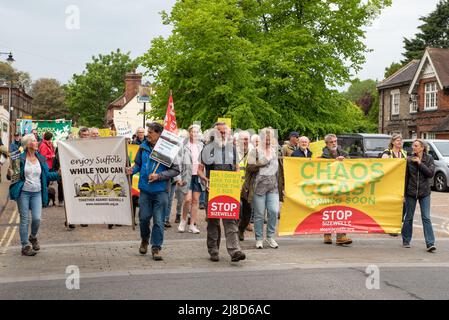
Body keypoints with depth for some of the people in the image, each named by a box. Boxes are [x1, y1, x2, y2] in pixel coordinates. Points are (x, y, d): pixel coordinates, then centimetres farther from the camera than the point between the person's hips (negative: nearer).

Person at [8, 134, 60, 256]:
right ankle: (25, 246, 11)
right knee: (25, 219, 1)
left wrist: (59, 174, 1)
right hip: (23, 192, -3)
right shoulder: (20, 159, -4)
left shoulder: (41, 159, 9)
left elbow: (46, 175, 13)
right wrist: (10, 174, -22)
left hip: (37, 193, 3)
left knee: (37, 218, -6)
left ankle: (33, 237, 24)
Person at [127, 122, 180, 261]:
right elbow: (138, 164, 17)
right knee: (144, 217, 9)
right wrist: (133, 170, -4)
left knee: (158, 220, 0)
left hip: (160, 190, -3)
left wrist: (159, 176, -17)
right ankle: (145, 240, 35)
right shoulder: (143, 147, 4)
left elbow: (175, 170, -8)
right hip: (145, 188, 4)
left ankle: (156, 247, 11)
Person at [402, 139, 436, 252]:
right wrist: (403, 192, 1)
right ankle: (406, 241, 22)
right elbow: (406, 177, 3)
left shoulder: (429, 158, -1)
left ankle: (430, 244, -6)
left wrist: (420, 163, -15)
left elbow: (431, 173, -13)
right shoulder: (409, 160, 0)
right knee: (409, 217, 9)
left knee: (426, 218, -5)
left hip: (424, 192, -1)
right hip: (411, 192, 1)